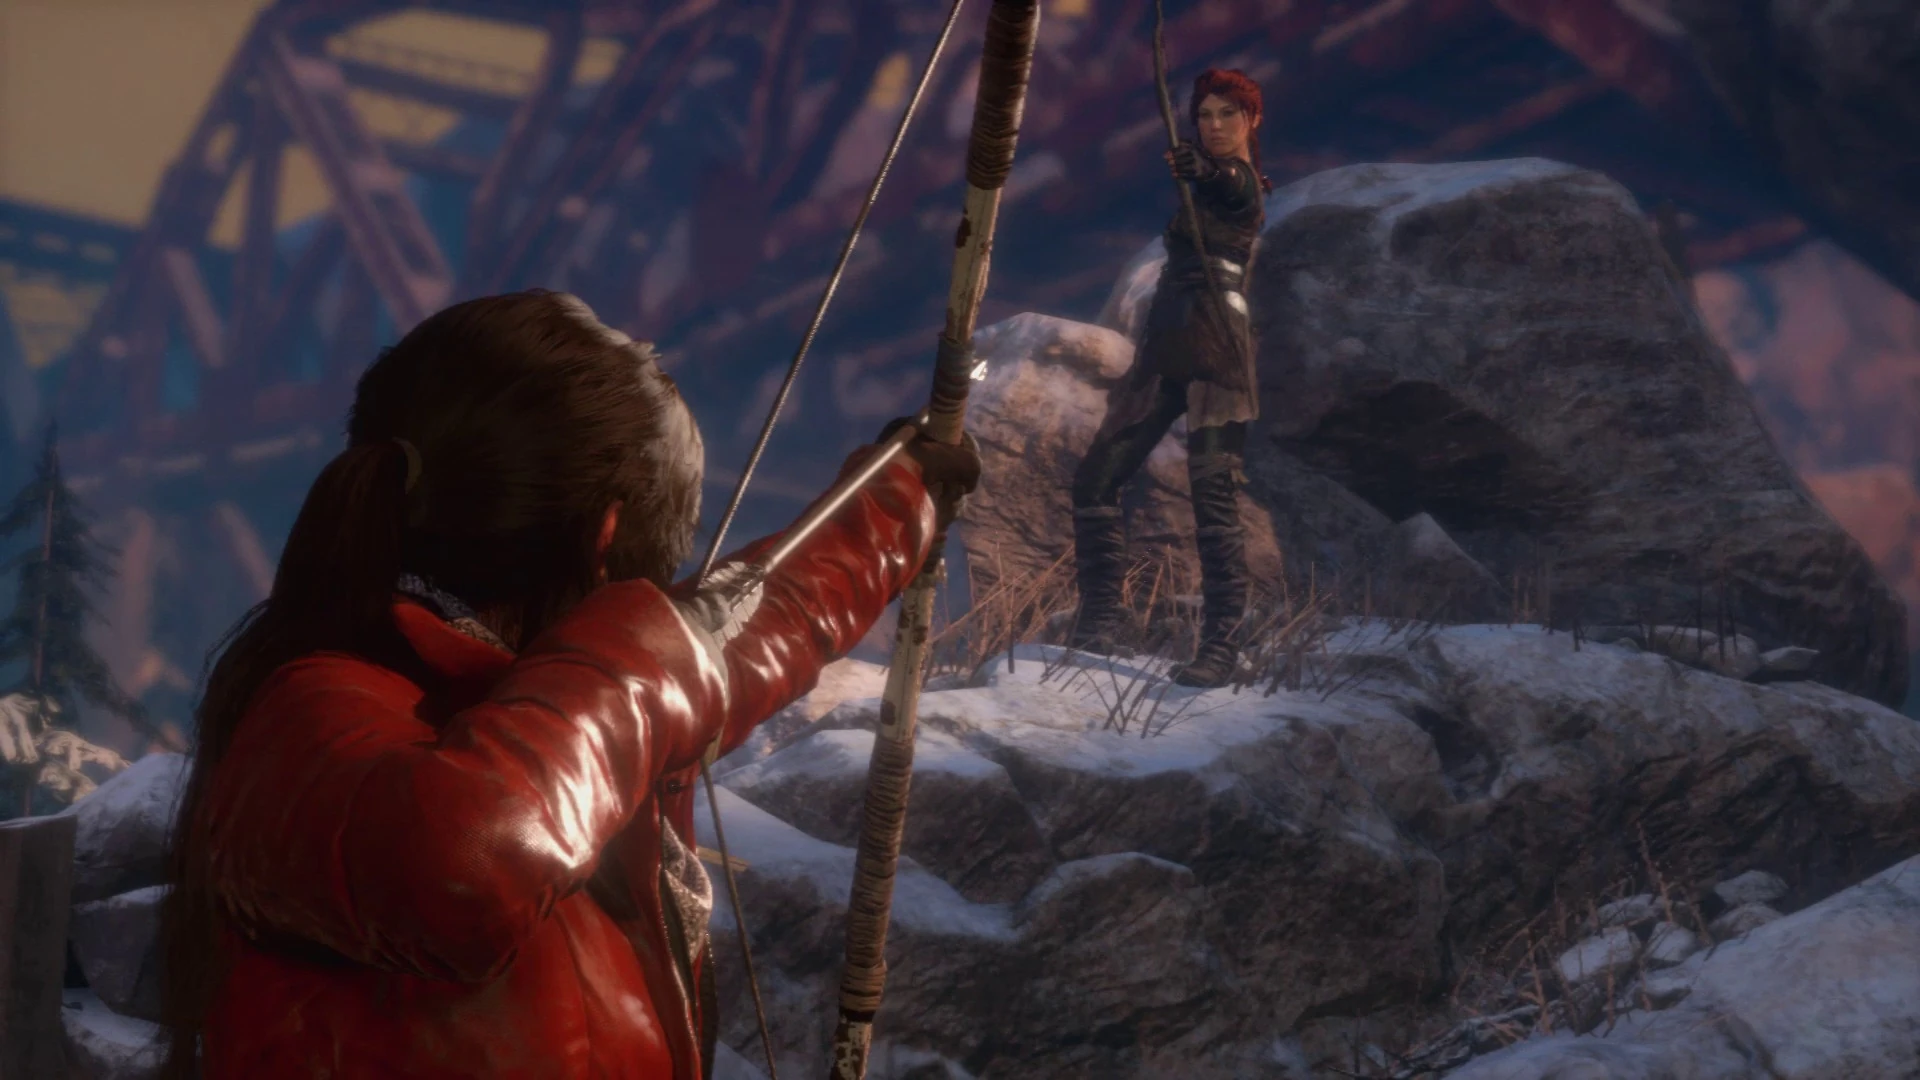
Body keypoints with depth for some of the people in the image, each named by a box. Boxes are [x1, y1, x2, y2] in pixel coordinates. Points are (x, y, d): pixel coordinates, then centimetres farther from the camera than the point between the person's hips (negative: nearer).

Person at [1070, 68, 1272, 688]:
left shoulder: (1243, 183, -4)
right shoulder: (1199, 183, 21)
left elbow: (1233, 184, -30)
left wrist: (1201, 169, -51)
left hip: (1216, 356, -8)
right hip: (1163, 353, 8)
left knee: (1214, 497, -14)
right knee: (1097, 477, 2)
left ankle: (1222, 644, -13)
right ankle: (1100, 618, 8)